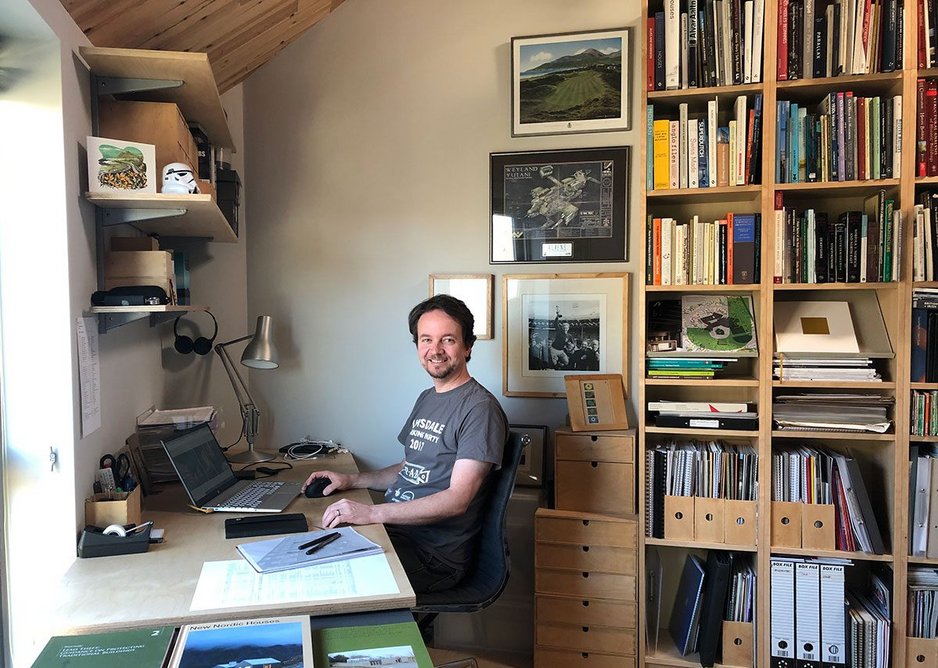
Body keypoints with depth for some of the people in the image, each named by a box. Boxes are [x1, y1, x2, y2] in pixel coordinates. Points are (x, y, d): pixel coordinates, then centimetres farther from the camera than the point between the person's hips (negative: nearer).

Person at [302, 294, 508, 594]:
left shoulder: (480, 408, -15)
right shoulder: (427, 399, 16)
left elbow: (457, 499, -22)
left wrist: (371, 513, -28)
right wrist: (352, 480, 9)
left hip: (435, 555, -8)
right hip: (394, 529, 8)